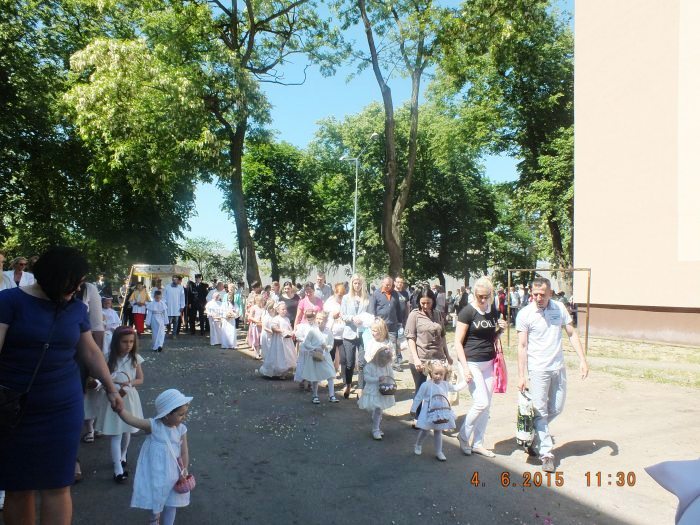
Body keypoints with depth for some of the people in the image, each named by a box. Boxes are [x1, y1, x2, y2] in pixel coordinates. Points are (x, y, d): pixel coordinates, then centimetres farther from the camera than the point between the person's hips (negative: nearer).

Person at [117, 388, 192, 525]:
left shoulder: (181, 429, -11)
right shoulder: (153, 426, -21)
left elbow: (184, 452, -5)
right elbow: (131, 420, -31)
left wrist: (184, 472, -8)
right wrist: (120, 409, -47)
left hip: (172, 474, 3)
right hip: (155, 473, -3)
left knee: (171, 503, 16)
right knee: (155, 500, 17)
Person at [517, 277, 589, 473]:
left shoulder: (559, 308, 2)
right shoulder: (525, 314, -10)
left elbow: (572, 334, 9)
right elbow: (522, 346, -9)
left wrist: (582, 360, 1)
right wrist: (522, 375, -12)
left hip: (559, 368, 5)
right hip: (537, 369, -5)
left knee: (556, 408, 13)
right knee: (540, 411, -2)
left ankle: (533, 436, 35)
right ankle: (546, 453, 8)